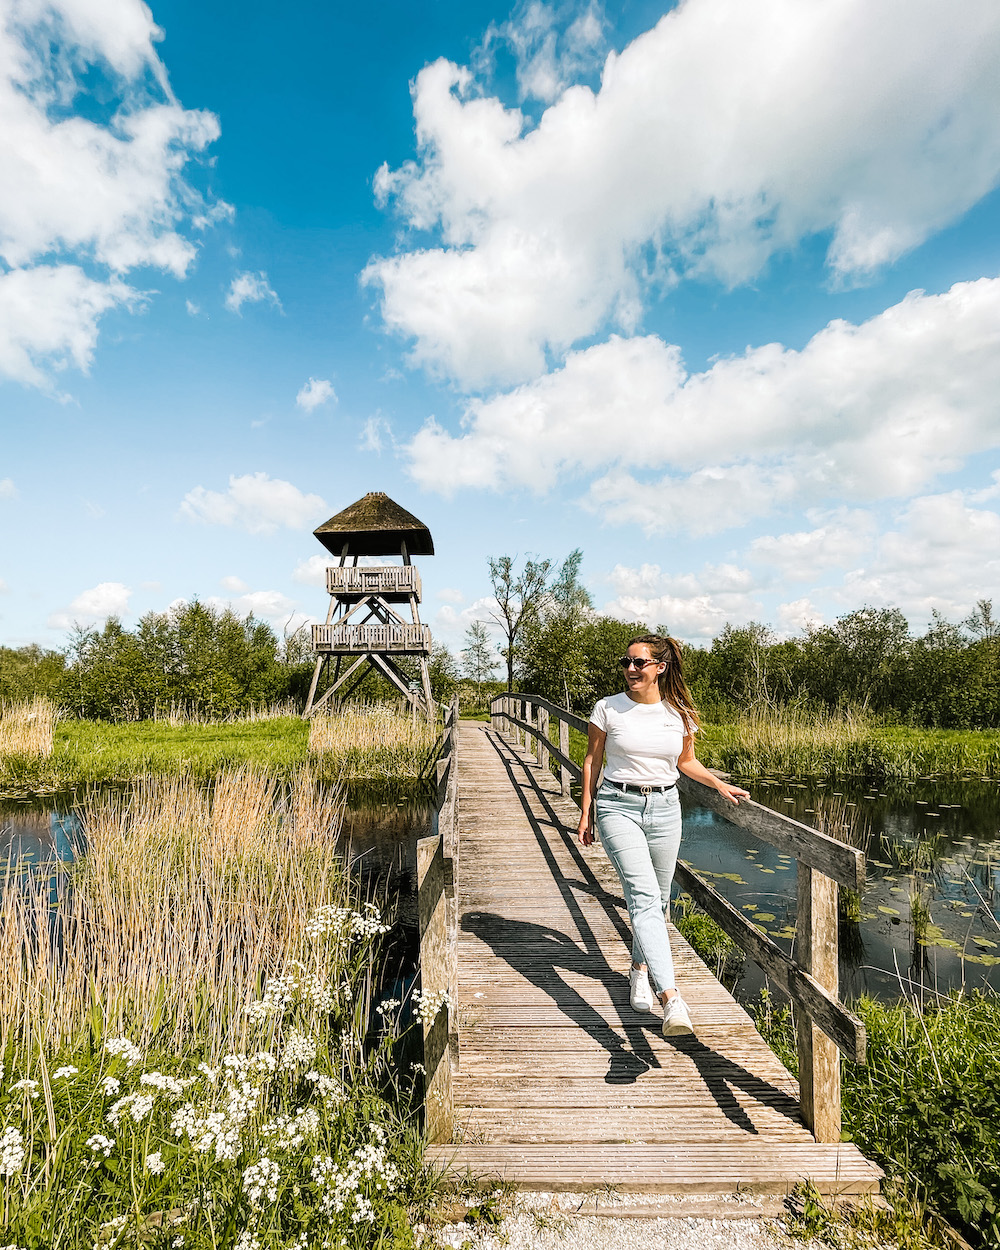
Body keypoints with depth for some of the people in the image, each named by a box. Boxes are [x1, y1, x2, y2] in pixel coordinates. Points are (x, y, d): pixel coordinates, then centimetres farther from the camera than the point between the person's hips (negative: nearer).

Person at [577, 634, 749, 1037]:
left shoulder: (679, 714, 1)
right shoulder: (608, 708, -5)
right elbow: (592, 761, 3)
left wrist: (720, 784, 5)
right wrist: (586, 811, 3)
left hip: (664, 808, 3)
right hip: (618, 807, -3)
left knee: (658, 899, 14)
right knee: (644, 895, -18)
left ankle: (639, 969, 39)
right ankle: (671, 998, -23)